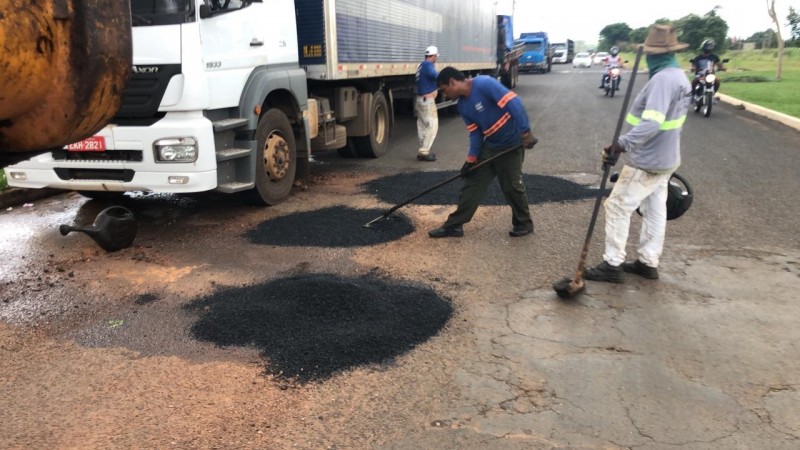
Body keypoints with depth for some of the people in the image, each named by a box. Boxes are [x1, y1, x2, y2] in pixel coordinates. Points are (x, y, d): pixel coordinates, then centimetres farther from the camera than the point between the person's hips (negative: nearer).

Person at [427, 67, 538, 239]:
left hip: (511, 144, -8)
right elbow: (475, 133, 7)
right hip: (489, 145, 8)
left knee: (512, 186, 0)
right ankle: (454, 225, 11)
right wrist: (471, 159, -2)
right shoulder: (463, 106, 5)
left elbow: (513, 102, -27)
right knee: (472, 184, 5)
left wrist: (526, 132, -31)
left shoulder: (484, 84, -21)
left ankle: (524, 224, 23)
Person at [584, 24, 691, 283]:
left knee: (617, 206, -3)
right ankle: (648, 263, 24)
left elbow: (651, 123, -34)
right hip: (663, 158, 10)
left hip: (647, 162, -10)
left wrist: (621, 145, -40)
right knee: (655, 210, 14)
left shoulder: (663, 79, -23)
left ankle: (613, 265, 3)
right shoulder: (678, 76, 11)